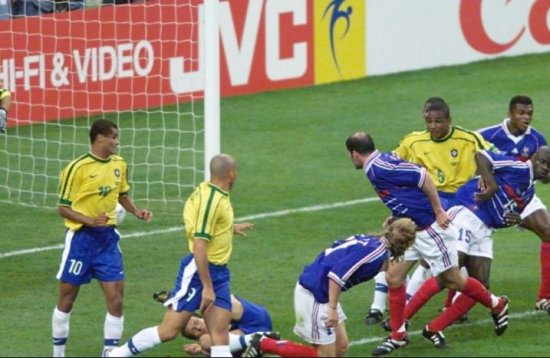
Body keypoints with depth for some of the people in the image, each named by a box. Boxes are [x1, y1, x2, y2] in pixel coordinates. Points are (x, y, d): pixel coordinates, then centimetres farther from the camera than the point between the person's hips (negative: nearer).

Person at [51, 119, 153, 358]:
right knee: (67, 298, 6)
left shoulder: (119, 165, 3)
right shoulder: (77, 168, -14)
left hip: (107, 238, 5)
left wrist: (136, 212, 1)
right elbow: (63, 207, -11)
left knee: (116, 299, -3)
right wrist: (89, 220, -25)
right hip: (81, 237, -4)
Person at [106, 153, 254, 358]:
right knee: (169, 330, -4)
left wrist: (231, 228, 45)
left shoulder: (218, 196, 8)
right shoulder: (211, 199, -20)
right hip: (198, 271, -9)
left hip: (218, 272, 9)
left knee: (220, 332, -1)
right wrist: (207, 286, -25)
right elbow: (199, 245, -24)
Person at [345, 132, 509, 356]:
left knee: (452, 281, 4)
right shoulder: (375, 168, 8)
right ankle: (398, 335, 12)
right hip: (411, 230, 9)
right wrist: (396, 218, 13)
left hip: (430, 228, -9)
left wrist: (439, 212, -20)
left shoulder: (380, 167, -22)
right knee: (393, 277, 4)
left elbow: (423, 177, -25)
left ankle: (496, 305, 25)